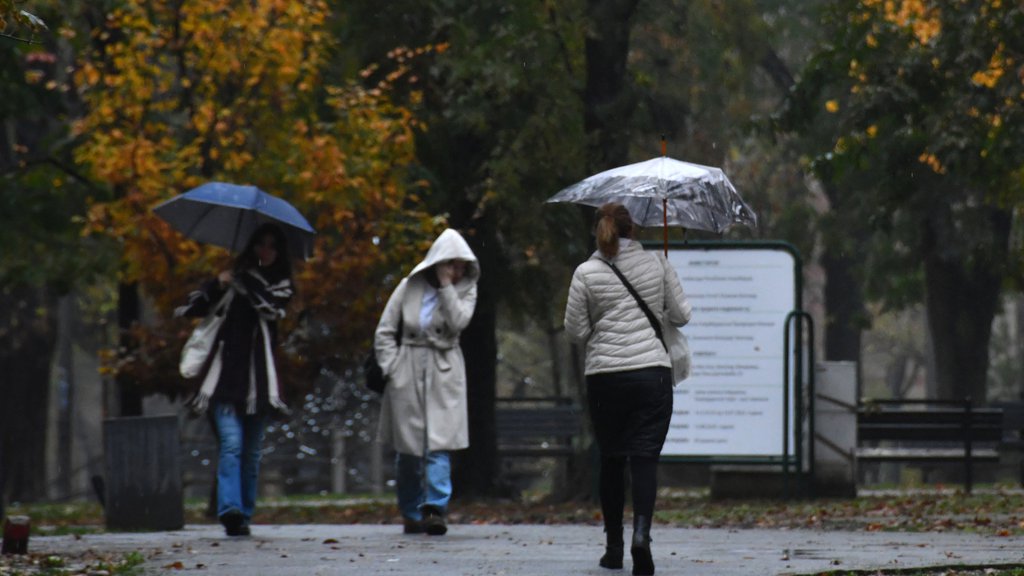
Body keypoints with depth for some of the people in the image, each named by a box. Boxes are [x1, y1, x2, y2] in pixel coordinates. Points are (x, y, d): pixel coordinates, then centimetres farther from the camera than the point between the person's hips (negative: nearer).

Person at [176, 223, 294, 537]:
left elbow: (271, 306, -8)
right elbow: (193, 307, 7)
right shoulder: (234, 278, 15)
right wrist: (217, 286, -8)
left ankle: (243, 514, 12)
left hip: (258, 378, 2)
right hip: (225, 373, -2)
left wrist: (241, 281, -7)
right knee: (231, 442, -16)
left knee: (251, 450, 4)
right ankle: (230, 508, -28)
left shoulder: (281, 285, 15)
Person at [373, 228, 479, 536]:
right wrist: (392, 369, -3)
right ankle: (411, 514, 16)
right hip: (408, 372, 1)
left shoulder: (465, 289, 5)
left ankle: (435, 509, -22)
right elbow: (384, 332, 6)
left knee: (438, 443, -14)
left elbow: (458, 321, -15)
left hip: (444, 373, -1)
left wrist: (446, 286, -14)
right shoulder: (410, 287, 3)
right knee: (407, 448, 5)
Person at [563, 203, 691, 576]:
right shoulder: (656, 264, 2)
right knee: (645, 458, -3)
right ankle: (641, 533, -25)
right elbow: (680, 315, 7)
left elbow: (575, 331, 0)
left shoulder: (586, 273, -2)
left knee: (611, 460, 11)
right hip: (652, 373, 0)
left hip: (604, 377, 0)